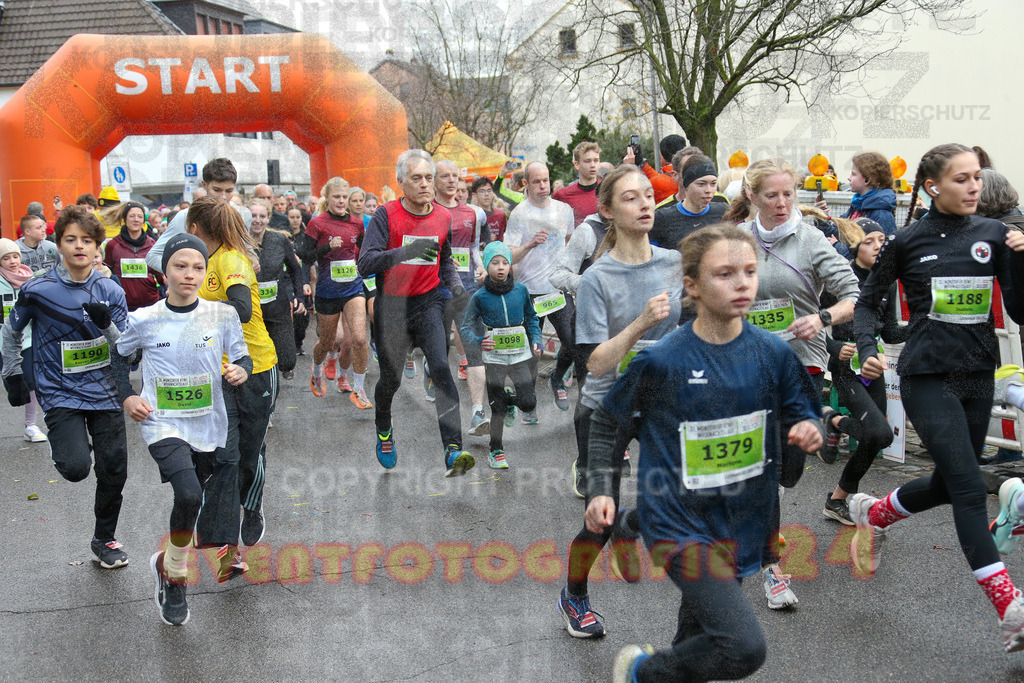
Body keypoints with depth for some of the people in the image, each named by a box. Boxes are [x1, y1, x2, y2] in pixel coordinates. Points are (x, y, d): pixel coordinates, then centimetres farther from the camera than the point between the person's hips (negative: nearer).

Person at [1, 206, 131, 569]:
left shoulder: (110, 291, -2)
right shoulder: (38, 290, -8)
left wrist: (106, 325, -22)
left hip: (104, 392, 2)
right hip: (60, 393, -2)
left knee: (114, 471, 3)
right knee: (75, 468, -20)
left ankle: (104, 540, 26)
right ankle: (76, 443, 18)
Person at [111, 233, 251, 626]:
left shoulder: (222, 315, -3)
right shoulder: (144, 320, -4)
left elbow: (242, 358, 6)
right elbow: (119, 355, 14)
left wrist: (241, 370, -17)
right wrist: (126, 397, 2)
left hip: (209, 426, 3)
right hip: (163, 425, -3)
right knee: (189, 495, -26)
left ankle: (166, 562, 47)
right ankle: (174, 576, -2)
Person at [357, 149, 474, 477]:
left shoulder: (444, 217, 4)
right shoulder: (386, 215, -10)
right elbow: (365, 263, -20)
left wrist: (454, 282, 1)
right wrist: (404, 252, -34)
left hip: (429, 303, 2)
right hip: (392, 306, -2)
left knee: (441, 370, -18)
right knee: (391, 378, 11)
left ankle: (453, 451, -24)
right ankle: (383, 429, 44)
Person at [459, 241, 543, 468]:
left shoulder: (521, 290, 1)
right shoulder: (480, 296, -5)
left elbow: (531, 318, 15)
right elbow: (466, 327, -1)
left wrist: (536, 341, 1)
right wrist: (478, 342, -20)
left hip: (520, 355, 2)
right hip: (494, 357, -2)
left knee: (528, 403, -6)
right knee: (497, 409, 0)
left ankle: (509, 400, 29)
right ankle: (496, 451, 19)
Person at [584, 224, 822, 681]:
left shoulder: (773, 353, -3)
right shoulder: (662, 360, -13)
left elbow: (800, 417, 9)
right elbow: (606, 422, 1)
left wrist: (807, 431, -14)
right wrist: (600, 490, -8)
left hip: (743, 522, 5)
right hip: (681, 522, -5)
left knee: (699, 637, 21)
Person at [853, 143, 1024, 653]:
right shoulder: (907, 241, -4)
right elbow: (869, 302, 7)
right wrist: (867, 350, -9)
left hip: (978, 376, 5)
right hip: (927, 377, -5)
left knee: (947, 485, 16)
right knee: (970, 488, -12)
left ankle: (872, 513, 44)